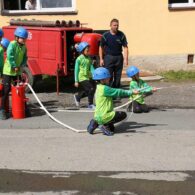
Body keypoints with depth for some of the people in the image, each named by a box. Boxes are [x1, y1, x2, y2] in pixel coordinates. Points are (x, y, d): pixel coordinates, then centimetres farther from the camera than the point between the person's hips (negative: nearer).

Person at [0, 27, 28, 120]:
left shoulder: (24, 47, 4)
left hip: (18, 71, 6)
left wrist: (20, 66, -7)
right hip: (8, 71, -6)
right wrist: (14, 66, -22)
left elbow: (25, 58, 9)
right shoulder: (12, 44, -16)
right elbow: (9, 56, -26)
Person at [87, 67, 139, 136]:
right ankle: (104, 125, -6)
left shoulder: (99, 88, 13)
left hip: (98, 116, 10)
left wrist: (130, 92, 12)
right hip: (103, 116, -10)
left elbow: (116, 92, 15)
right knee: (123, 115, -4)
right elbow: (118, 92, -13)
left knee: (112, 129, 28)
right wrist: (131, 92, -3)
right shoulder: (104, 89, -17)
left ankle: (96, 123, 10)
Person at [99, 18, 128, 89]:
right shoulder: (105, 35, -5)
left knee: (118, 75, 8)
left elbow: (125, 47, -2)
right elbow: (101, 47, 2)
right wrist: (101, 59, -2)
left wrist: (125, 59, -10)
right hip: (109, 57, -2)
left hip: (119, 57, 2)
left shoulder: (121, 35, -1)